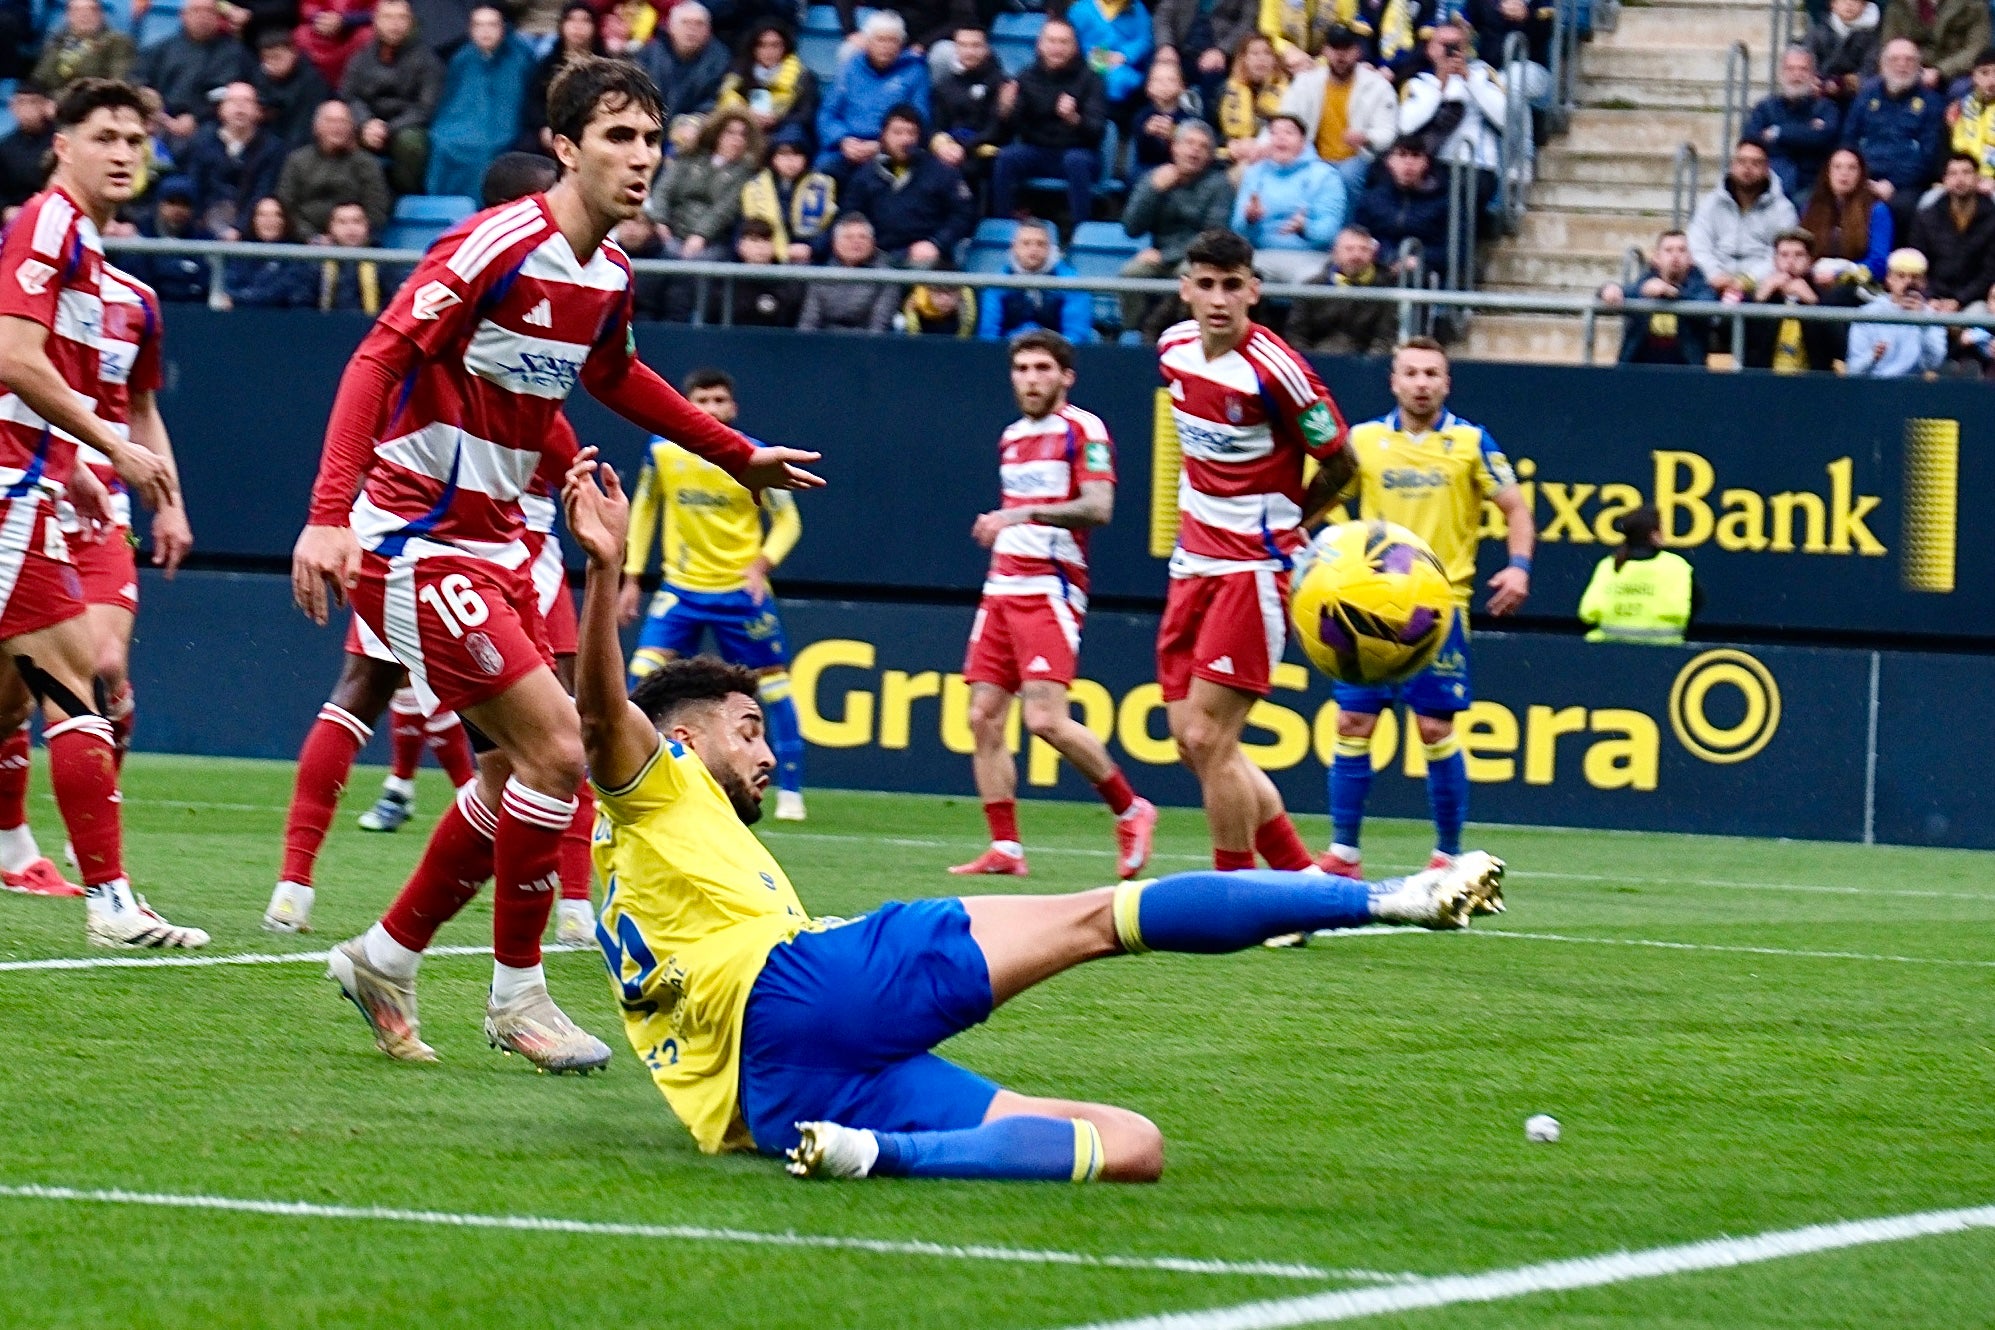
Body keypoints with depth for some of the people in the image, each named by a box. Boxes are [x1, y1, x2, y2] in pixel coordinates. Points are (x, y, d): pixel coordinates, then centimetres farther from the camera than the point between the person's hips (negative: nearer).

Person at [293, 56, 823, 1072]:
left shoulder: (609, 278, 5)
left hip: (491, 548, 9)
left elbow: (614, 379, 27)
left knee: (516, 769, 11)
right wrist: (329, 514, -34)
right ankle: (517, 995, 0)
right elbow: (377, 360, -24)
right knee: (555, 748, -14)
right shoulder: (498, 245, -20)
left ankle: (386, 959, 25)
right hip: (412, 539, -9)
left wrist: (739, 455, 31)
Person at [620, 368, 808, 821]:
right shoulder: (662, 452, -4)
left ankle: (790, 793, 15)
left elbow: (788, 520, -1)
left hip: (741, 591, -1)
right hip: (681, 587, 1)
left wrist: (762, 565, -18)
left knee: (772, 682, 2)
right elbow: (643, 510, 10)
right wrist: (631, 578, 8)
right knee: (642, 674, -13)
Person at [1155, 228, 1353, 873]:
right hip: (1193, 564, 8)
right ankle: (1302, 875, 17)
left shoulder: (1274, 370, -18)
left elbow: (1340, 462, -6)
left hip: (1252, 569, -8)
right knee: (1191, 740, 6)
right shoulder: (1174, 348, 4)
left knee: (1208, 739, -12)